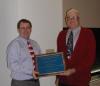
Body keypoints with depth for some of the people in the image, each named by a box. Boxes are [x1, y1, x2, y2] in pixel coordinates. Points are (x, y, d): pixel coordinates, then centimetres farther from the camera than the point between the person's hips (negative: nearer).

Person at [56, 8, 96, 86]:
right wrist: (58, 76, 3)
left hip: (80, 80, -3)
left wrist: (74, 70, -15)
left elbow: (90, 58, -8)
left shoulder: (88, 34, -4)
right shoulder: (61, 34, 7)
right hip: (63, 79, 3)